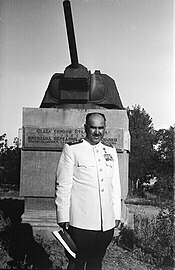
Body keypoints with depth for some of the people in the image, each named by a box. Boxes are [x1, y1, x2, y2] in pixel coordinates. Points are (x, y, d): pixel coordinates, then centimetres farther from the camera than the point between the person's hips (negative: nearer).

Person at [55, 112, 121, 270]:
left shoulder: (111, 151, 12)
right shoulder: (71, 149, -3)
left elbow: (115, 185, 14)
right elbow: (63, 185, -4)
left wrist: (117, 215, 11)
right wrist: (63, 217, -7)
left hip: (107, 224, 4)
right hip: (80, 222, -4)